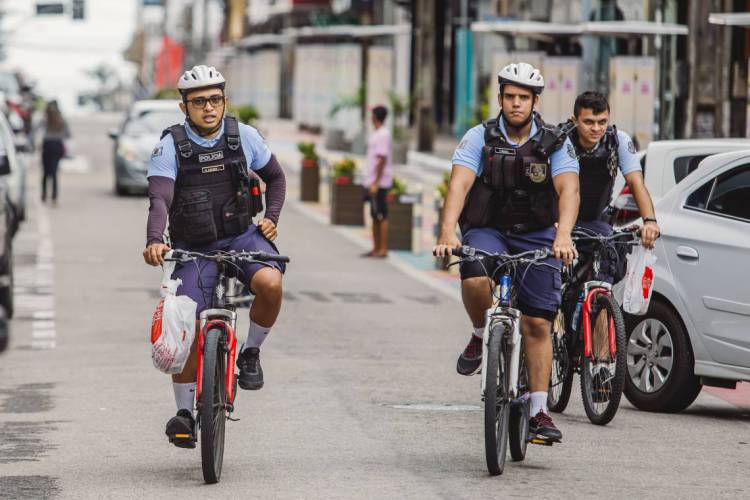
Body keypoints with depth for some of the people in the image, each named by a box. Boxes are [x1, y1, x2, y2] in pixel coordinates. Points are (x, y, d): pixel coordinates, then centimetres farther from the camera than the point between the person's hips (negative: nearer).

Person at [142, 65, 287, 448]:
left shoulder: (243, 136, -4)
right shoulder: (170, 147, -12)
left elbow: (275, 178, 12)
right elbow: (160, 200, -24)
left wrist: (271, 217, -4)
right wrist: (154, 241, -42)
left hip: (241, 237, 1)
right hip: (194, 247, -1)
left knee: (270, 283, -31)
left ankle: (250, 352, -5)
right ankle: (184, 413, 7)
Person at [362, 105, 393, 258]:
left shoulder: (383, 135, -14)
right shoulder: (377, 134, 16)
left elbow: (382, 160, -19)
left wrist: (376, 183, -21)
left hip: (379, 183, -10)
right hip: (373, 182, 10)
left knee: (381, 216, -7)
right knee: (375, 217, 12)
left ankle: (383, 249, -6)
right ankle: (376, 248, 17)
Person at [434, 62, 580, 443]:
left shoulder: (555, 144, -9)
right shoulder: (480, 138, -10)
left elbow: (568, 189, -24)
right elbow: (459, 184, -23)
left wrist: (563, 235, -43)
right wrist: (448, 232, -40)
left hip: (536, 236, 1)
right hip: (487, 230, -1)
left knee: (538, 324, -5)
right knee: (475, 278, -34)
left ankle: (539, 411, 2)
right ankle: (482, 336, -3)